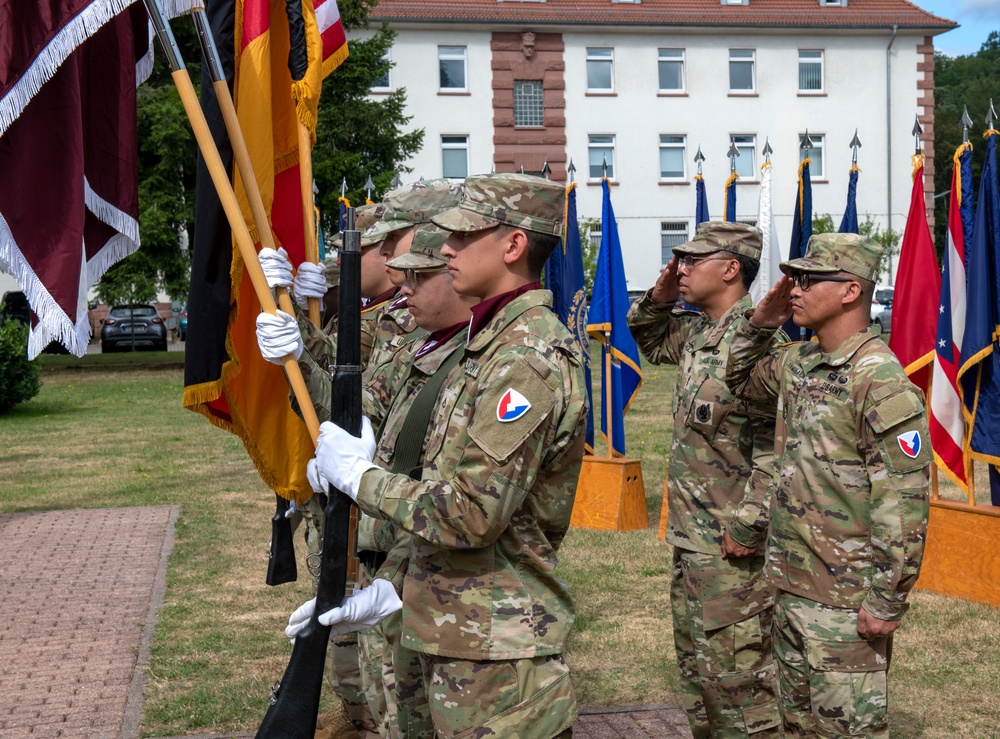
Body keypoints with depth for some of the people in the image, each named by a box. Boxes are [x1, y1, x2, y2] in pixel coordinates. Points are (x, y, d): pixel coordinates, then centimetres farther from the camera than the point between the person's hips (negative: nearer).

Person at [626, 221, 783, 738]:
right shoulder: (696, 331, 11)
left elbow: (776, 444, -25)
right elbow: (649, 342, 32)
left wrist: (747, 526, -23)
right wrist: (658, 298, 11)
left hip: (730, 547, -10)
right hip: (689, 538, 10)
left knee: (735, 675, -3)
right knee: (695, 667, 19)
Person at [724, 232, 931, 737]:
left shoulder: (880, 380, -17)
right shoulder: (796, 363, 8)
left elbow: (903, 503, -20)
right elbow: (741, 380, 29)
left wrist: (887, 603, -19)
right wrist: (759, 324, 10)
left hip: (846, 600, -9)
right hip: (791, 585, 9)